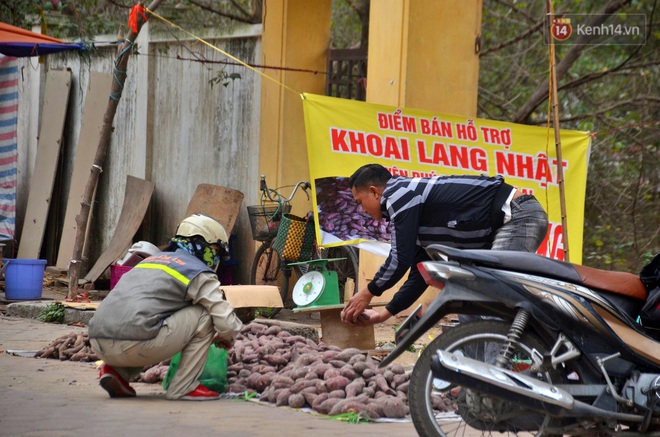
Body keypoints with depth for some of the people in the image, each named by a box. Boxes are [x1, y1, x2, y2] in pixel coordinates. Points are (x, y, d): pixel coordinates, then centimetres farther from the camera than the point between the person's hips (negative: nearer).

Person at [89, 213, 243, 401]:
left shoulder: (152, 260, 31)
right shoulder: (199, 272, 6)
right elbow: (228, 324, 2)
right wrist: (226, 338, 27)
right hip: (135, 343, -8)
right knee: (204, 315, 7)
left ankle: (117, 371, 14)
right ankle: (183, 388, 6)